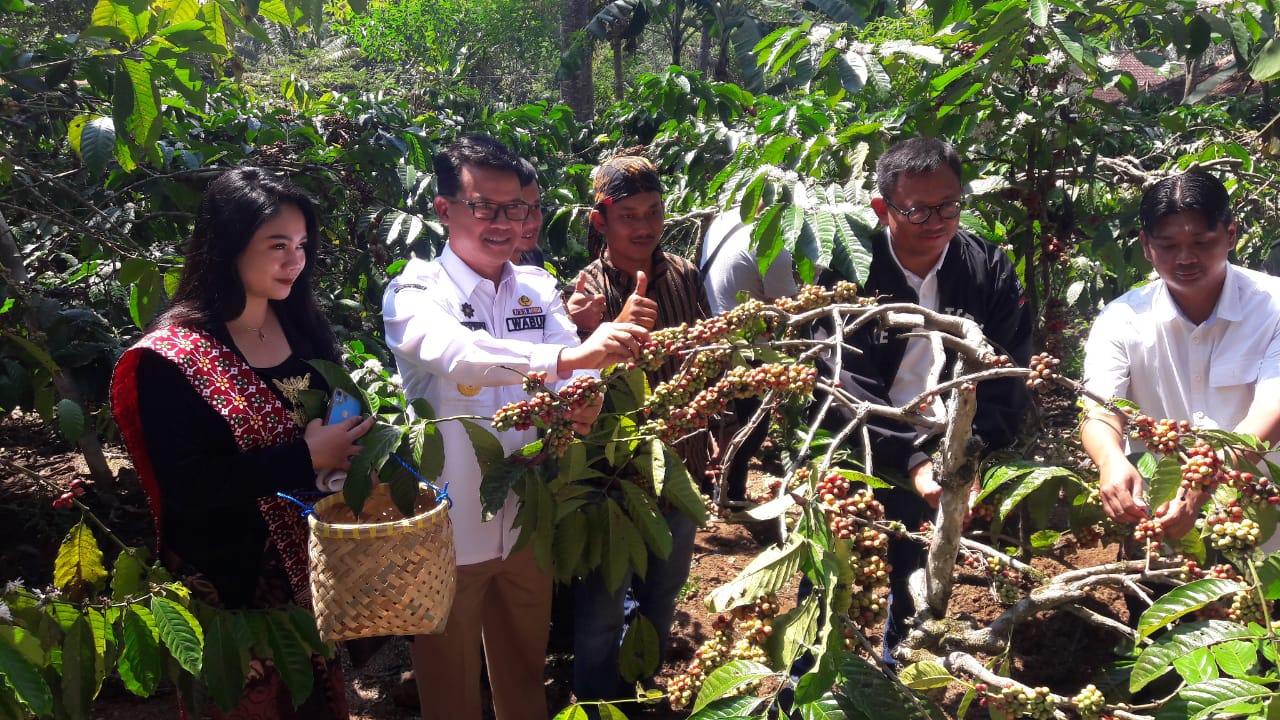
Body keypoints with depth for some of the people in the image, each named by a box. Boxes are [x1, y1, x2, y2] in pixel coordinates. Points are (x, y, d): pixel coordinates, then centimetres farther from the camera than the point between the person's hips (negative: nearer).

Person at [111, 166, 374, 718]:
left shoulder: (302, 324, 3)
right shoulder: (170, 357, -17)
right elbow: (185, 485, -21)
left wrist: (355, 435, -8)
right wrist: (306, 458, -24)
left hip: (315, 563, 6)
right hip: (230, 581, -6)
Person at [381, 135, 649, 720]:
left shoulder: (538, 288, 5)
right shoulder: (417, 292, -12)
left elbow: (575, 364, -7)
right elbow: (452, 353, -34)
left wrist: (584, 397, -32)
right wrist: (566, 357, -49)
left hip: (528, 519, 4)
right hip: (449, 527, -4)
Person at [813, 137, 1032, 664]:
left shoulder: (990, 269, -5)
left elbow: (1005, 382, -8)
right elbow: (846, 384, -20)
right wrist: (912, 459, -30)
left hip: (940, 468, 3)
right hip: (856, 463, -2)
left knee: (915, 599, 18)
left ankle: (897, 674, 43)